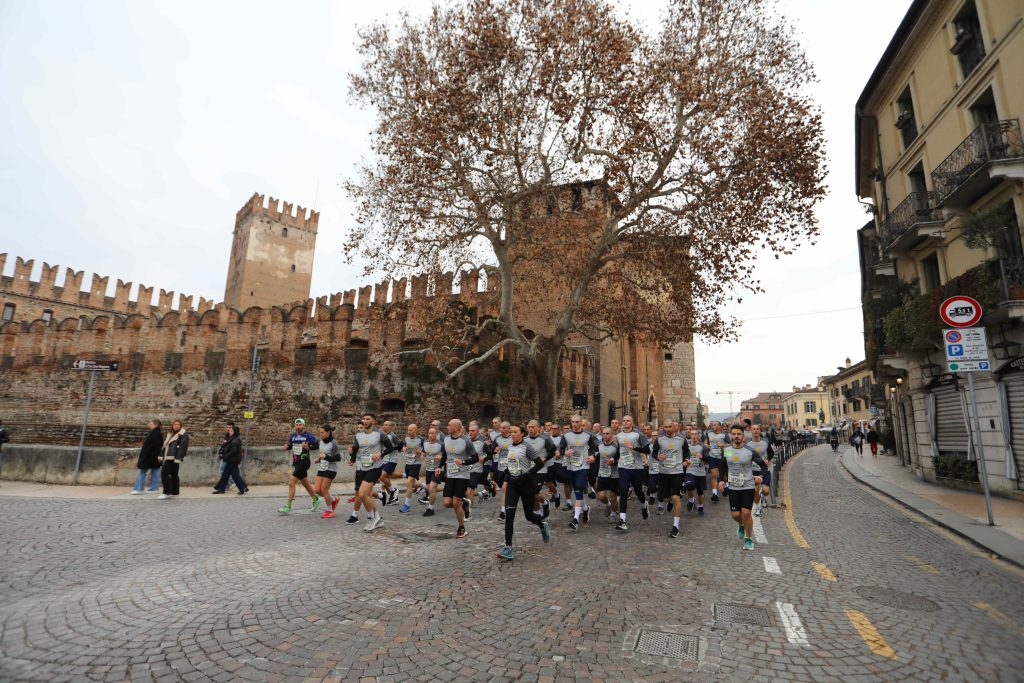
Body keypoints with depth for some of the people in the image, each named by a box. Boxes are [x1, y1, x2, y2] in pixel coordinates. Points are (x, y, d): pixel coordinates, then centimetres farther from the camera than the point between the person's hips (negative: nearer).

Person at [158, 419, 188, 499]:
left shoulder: (183, 434, -6)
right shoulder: (171, 434, 21)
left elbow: (182, 447, -15)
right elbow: (165, 446, 25)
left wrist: (178, 458, -22)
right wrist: (162, 456, 19)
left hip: (174, 458, -8)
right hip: (167, 458, 8)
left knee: (164, 473, -12)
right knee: (173, 475, 11)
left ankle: (167, 492, -7)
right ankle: (175, 492, 17)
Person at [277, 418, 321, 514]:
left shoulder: (308, 435, -10)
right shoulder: (292, 435, 8)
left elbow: (317, 445, -9)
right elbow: (289, 446, 20)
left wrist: (308, 447, -23)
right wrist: (286, 447, -1)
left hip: (303, 462, -7)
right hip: (295, 463, 7)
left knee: (291, 483, -13)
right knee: (306, 484, 18)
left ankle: (288, 507, -4)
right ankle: (316, 500, 36)